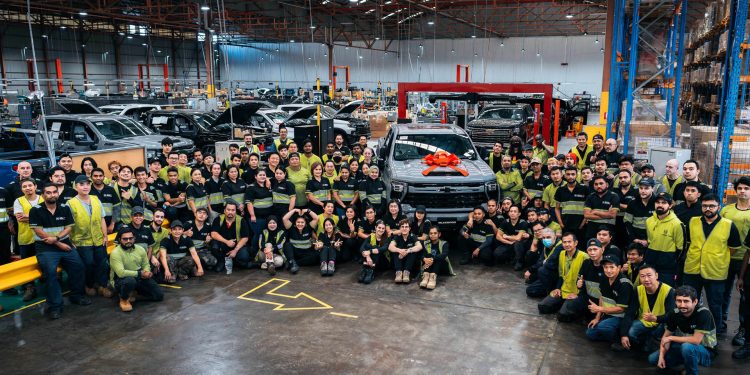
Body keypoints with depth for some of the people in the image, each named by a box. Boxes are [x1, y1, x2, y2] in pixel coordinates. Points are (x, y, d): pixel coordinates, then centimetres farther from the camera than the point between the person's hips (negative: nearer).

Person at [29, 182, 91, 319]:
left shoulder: (65, 209, 8)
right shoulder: (35, 210, -3)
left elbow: (69, 228, 4)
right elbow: (38, 231, -8)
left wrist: (56, 238, -15)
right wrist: (59, 244, -10)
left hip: (65, 244, 4)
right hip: (45, 248, -4)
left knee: (79, 266, -9)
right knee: (50, 271, -25)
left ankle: (77, 295, 13)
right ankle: (55, 306, -16)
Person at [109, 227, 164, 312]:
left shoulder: (140, 249, -1)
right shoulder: (115, 253, -21)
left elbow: (146, 264, 7)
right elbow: (121, 273, -29)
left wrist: (147, 272, -17)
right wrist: (140, 273, -23)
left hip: (139, 278, 6)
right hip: (121, 279, -6)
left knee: (159, 295, 0)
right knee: (130, 280, -43)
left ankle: (133, 292, 20)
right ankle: (123, 299, -11)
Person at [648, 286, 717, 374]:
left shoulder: (703, 313, -28)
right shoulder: (674, 314, -11)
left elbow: (696, 340, -32)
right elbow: (666, 336, -2)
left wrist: (671, 338, -20)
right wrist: (661, 357, -14)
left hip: (706, 352, -6)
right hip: (684, 348, 6)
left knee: (687, 347, -38)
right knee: (653, 359, -3)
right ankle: (689, 365, 15)